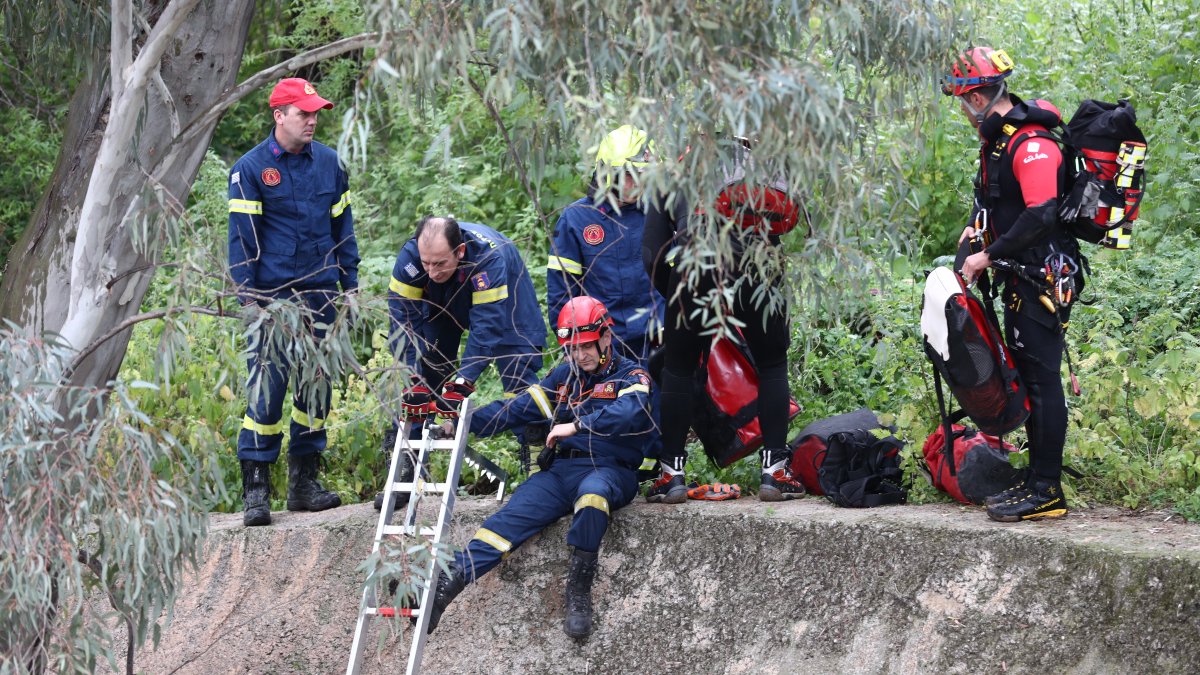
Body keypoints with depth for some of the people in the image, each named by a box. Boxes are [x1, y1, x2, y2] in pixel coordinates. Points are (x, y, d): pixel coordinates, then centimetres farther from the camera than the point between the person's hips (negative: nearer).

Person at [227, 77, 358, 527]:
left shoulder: (328, 163, 9)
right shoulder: (250, 168, -4)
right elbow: (241, 236, -4)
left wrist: (350, 282, 11)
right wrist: (247, 296, -9)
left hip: (320, 293, 5)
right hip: (273, 296, -5)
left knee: (316, 385, 8)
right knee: (267, 387, -9)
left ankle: (304, 481, 18)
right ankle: (255, 488, -4)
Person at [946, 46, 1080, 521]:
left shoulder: (1031, 144, -20)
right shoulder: (997, 138, 13)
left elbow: (1041, 215, -28)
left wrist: (987, 256, -21)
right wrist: (977, 225, 10)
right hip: (1020, 275, 10)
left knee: (1042, 378, -9)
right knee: (1027, 376, 14)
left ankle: (1047, 492, -7)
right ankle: (1035, 477, 22)